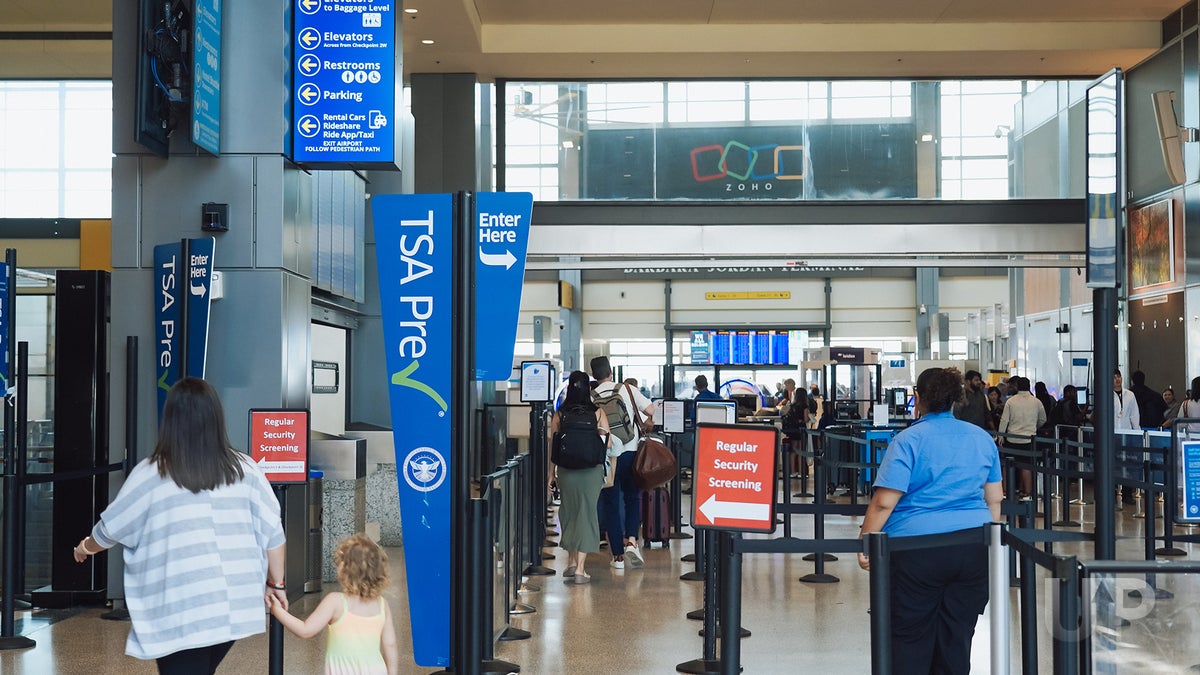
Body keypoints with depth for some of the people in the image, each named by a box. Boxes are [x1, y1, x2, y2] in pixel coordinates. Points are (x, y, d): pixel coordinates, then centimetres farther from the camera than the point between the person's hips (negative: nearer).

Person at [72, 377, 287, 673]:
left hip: (181, 611, -3)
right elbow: (273, 533, 5)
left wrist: (86, 546, 31)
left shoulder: (151, 474, -4)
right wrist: (276, 585, 18)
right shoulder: (244, 469, 3)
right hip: (234, 605, 4)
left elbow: (112, 528, 9)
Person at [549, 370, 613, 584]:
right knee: (587, 514, 5)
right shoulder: (598, 413, -4)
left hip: (566, 470, 1)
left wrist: (551, 474, 7)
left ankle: (571, 562, 24)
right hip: (591, 470, -1)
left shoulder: (559, 415, -1)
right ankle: (580, 568, 1)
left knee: (569, 512, 17)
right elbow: (608, 444, -5)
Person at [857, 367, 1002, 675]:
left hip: (918, 550, -5)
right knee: (957, 638, 10)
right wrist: (989, 539, 26)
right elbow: (994, 499, 15)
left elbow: (884, 502, -12)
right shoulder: (983, 438, 9)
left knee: (909, 638, 5)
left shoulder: (908, 440, -7)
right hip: (974, 550, 5)